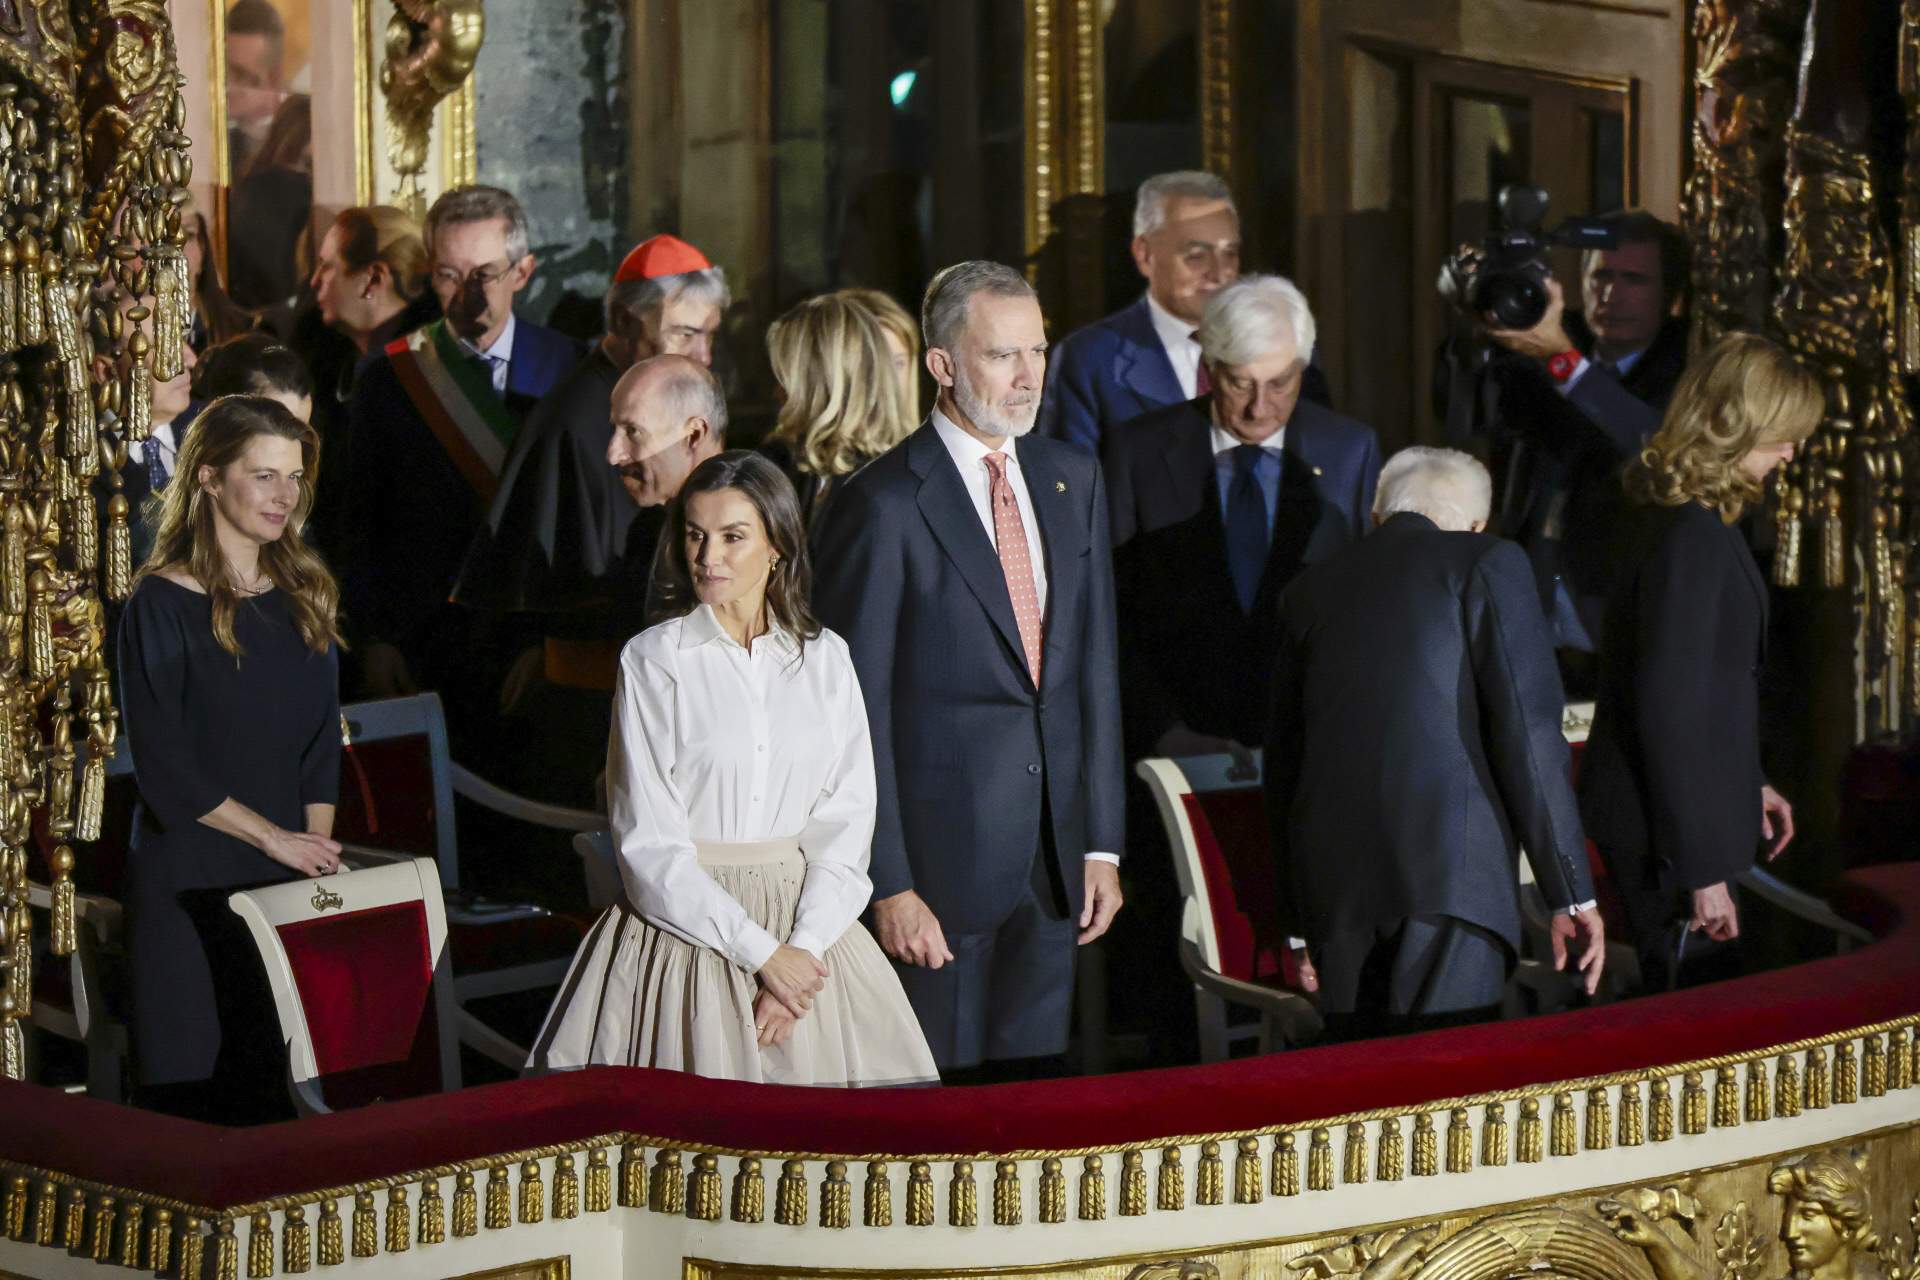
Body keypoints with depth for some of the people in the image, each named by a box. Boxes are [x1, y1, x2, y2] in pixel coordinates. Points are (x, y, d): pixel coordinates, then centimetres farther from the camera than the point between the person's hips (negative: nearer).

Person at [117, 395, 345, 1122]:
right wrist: (276, 840, -11)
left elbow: (321, 742, 11)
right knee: (194, 1081, -1)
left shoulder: (305, 596, 10)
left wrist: (317, 852, -2)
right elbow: (164, 769, -10)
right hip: (189, 882, -5)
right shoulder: (162, 604, -7)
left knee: (280, 1086, 3)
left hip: (288, 880, 5)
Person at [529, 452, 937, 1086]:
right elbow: (649, 846, -7)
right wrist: (761, 952, -13)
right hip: (686, 928, -3)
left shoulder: (825, 658, 7)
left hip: (810, 922, 3)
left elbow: (847, 821, 3)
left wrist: (805, 949, -12)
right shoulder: (653, 660, -3)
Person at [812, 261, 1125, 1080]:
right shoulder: (882, 504, -10)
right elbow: (857, 710, -10)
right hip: (941, 861, -6)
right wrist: (887, 884, -13)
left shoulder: (1072, 481, 10)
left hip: (1052, 859, 6)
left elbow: (1095, 667, 14)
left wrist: (1101, 843, 9)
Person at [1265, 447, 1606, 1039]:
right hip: (1449, 873, -5)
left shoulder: (1310, 590, 21)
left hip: (1332, 880, 5)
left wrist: (1301, 923, 30)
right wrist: (1570, 893, -2)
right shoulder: (1487, 563, 6)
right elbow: (1528, 730, -4)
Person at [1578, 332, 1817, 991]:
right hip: (1661, 830, -10)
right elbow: (1669, 708, -24)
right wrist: (1700, 869, -22)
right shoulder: (1690, 534, -21)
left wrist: (1746, 784, 25)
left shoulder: (1663, 513, 10)